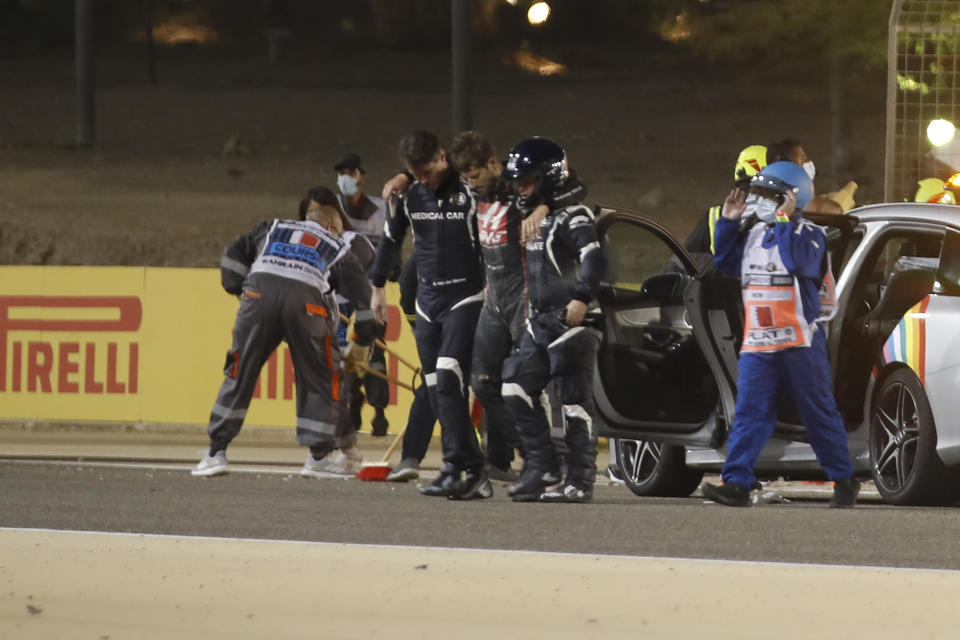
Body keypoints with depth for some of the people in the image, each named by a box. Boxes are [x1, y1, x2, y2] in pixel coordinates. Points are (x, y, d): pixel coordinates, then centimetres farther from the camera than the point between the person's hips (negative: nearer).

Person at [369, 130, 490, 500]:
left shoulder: (470, 192, -10)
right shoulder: (410, 195, 6)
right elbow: (391, 239, 20)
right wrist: (378, 286, 26)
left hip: (464, 299, -6)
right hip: (428, 302, 6)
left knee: (447, 382, -18)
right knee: (436, 390, 1)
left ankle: (456, 470, -19)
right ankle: (474, 472, 4)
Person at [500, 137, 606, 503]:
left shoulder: (571, 216, -11)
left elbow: (594, 259, -24)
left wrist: (581, 298, -33)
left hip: (570, 321, -10)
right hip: (540, 322, 10)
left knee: (575, 400, -7)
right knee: (517, 389, 4)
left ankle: (580, 481, -5)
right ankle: (542, 467, 9)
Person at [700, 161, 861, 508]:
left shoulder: (807, 234, -6)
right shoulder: (754, 232, 13)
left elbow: (798, 261, -25)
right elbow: (727, 263, 18)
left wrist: (785, 221, -23)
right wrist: (729, 223, 10)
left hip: (799, 345, -5)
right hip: (758, 345, 5)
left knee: (819, 414, 4)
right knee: (749, 414, -5)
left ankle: (844, 480, 16)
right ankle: (736, 483, -11)